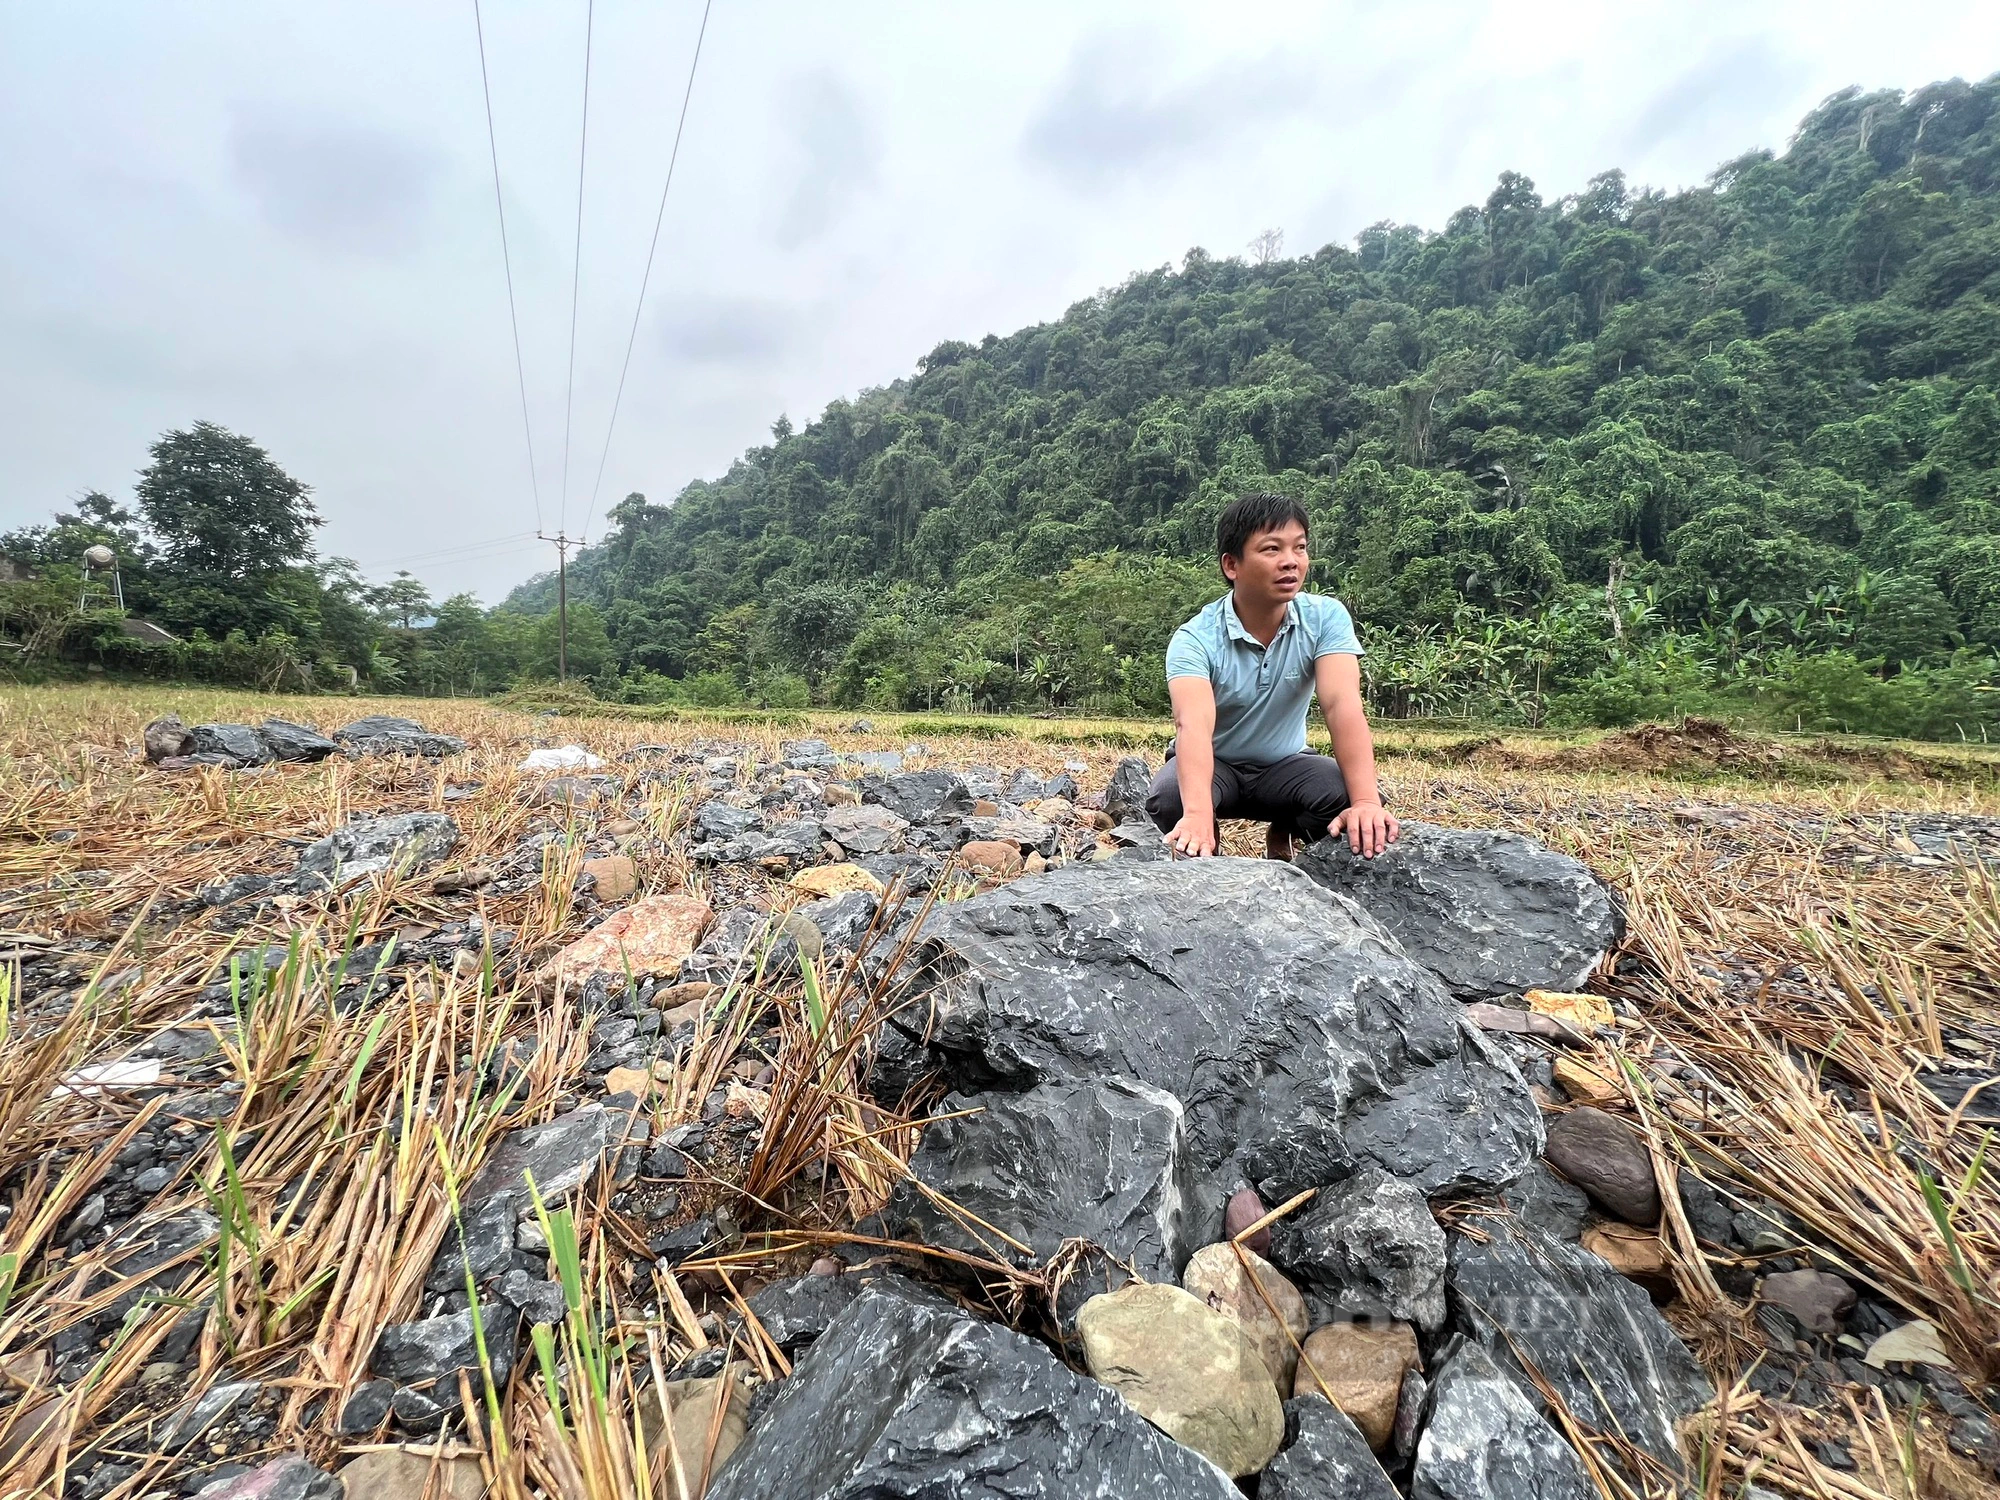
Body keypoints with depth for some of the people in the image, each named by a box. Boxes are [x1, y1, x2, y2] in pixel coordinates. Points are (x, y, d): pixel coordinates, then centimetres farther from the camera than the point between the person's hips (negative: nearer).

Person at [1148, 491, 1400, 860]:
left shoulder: (1326, 618, -16)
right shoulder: (1196, 638, -25)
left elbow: (1342, 705, -29)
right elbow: (1194, 725, -42)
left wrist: (1367, 802, -44)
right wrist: (1197, 816, -59)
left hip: (1284, 765, 2)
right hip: (1215, 765, -2)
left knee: (1349, 797, -28)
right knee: (1168, 800, -34)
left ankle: (1283, 840, 6)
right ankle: (1202, 858, 2)